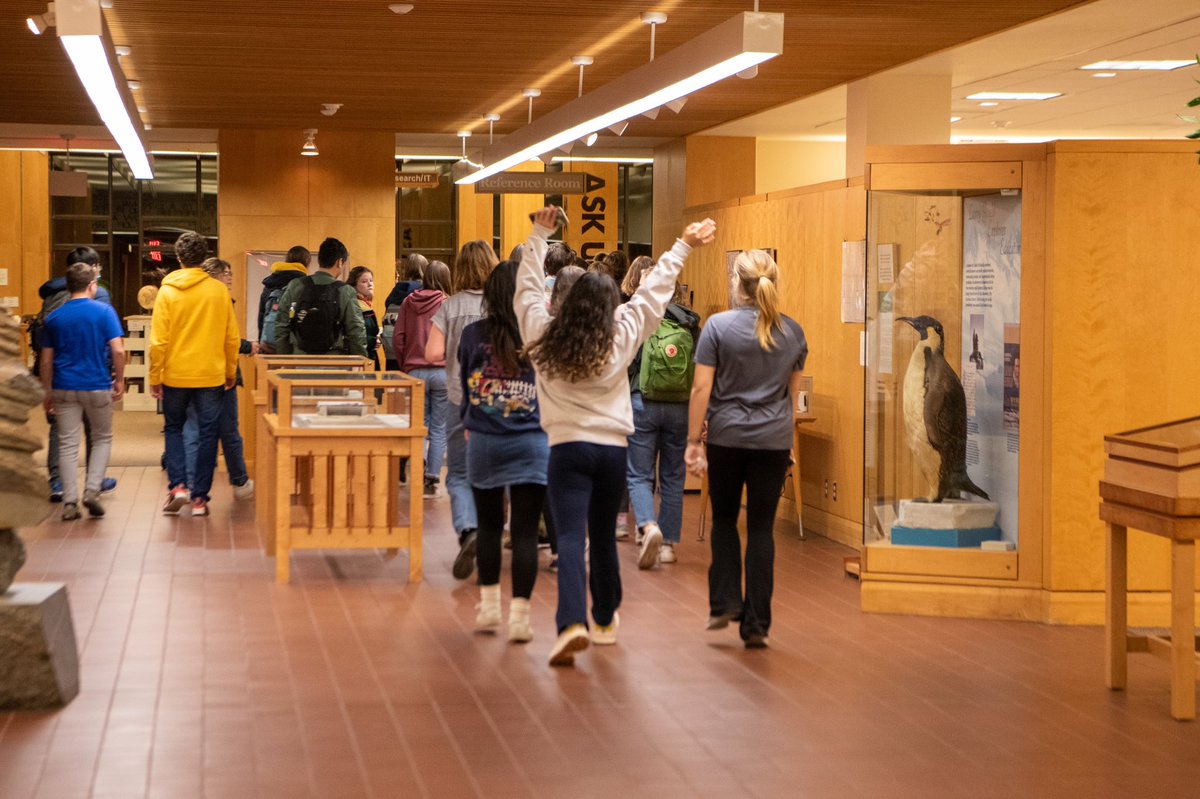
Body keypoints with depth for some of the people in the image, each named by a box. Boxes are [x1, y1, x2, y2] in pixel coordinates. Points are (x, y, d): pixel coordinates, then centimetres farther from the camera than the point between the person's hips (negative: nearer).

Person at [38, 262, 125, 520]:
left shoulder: (54, 317, 4)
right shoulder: (104, 311, -5)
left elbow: (46, 361, 5)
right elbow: (118, 350, -12)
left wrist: (47, 393, 13)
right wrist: (120, 380, 1)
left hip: (64, 389, 2)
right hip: (97, 387, -2)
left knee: (68, 444, 6)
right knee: (102, 438, 16)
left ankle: (69, 503, 3)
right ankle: (92, 490, 1)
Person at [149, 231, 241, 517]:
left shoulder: (167, 292, -6)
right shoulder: (219, 291, -3)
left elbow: (159, 340, -7)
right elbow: (232, 337, 2)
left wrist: (154, 378, 1)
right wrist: (231, 372, 14)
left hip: (175, 375, 0)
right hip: (211, 375, 0)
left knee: (174, 429, 18)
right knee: (207, 434, 7)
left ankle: (177, 485, 2)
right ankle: (199, 498, 7)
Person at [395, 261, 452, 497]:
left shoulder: (408, 302, 3)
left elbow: (397, 339, 3)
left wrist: (404, 365, 15)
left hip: (414, 370, 2)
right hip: (443, 371, -2)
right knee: (439, 426, 7)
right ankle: (432, 479, 7)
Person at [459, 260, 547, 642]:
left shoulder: (473, 334, -3)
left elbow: (464, 384, 10)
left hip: (483, 442, 2)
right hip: (530, 443, -2)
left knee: (489, 525, 17)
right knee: (525, 532, 0)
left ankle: (489, 606, 25)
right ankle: (519, 615, -2)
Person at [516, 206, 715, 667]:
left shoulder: (542, 336, -2)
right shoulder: (621, 339, -2)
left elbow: (528, 288, 11)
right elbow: (653, 292, 8)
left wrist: (540, 235, 22)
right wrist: (682, 247, 19)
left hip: (567, 448, -1)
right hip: (612, 449, 2)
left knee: (570, 538, -10)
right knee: (603, 537, 17)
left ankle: (572, 624, -28)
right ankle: (605, 620, 33)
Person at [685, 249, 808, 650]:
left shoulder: (719, 325, -6)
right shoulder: (792, 332, 5)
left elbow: (702, 388, -8)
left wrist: (693, 441, -3)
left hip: (726, 437, -2)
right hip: (774, 441, 2)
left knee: (725, 519, 18)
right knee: (761, 528, 4)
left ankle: (725, 602, 9)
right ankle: (756, 624, 4)